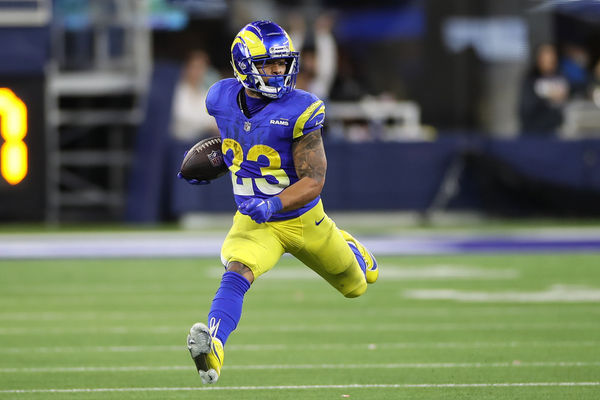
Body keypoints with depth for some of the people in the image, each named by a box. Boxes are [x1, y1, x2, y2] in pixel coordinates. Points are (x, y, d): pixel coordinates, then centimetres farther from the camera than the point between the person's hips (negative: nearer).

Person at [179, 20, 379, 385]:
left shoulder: (298, 112, -22)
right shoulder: (223, 99, -8)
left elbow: (314, 181, -25)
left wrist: (274, 204, -39)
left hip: (303, 218, -1)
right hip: (254, 222, 1)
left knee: (355, 287, 21)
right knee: (237, 274, -31)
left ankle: (348, 247, 56)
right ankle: (213, 349, -48)